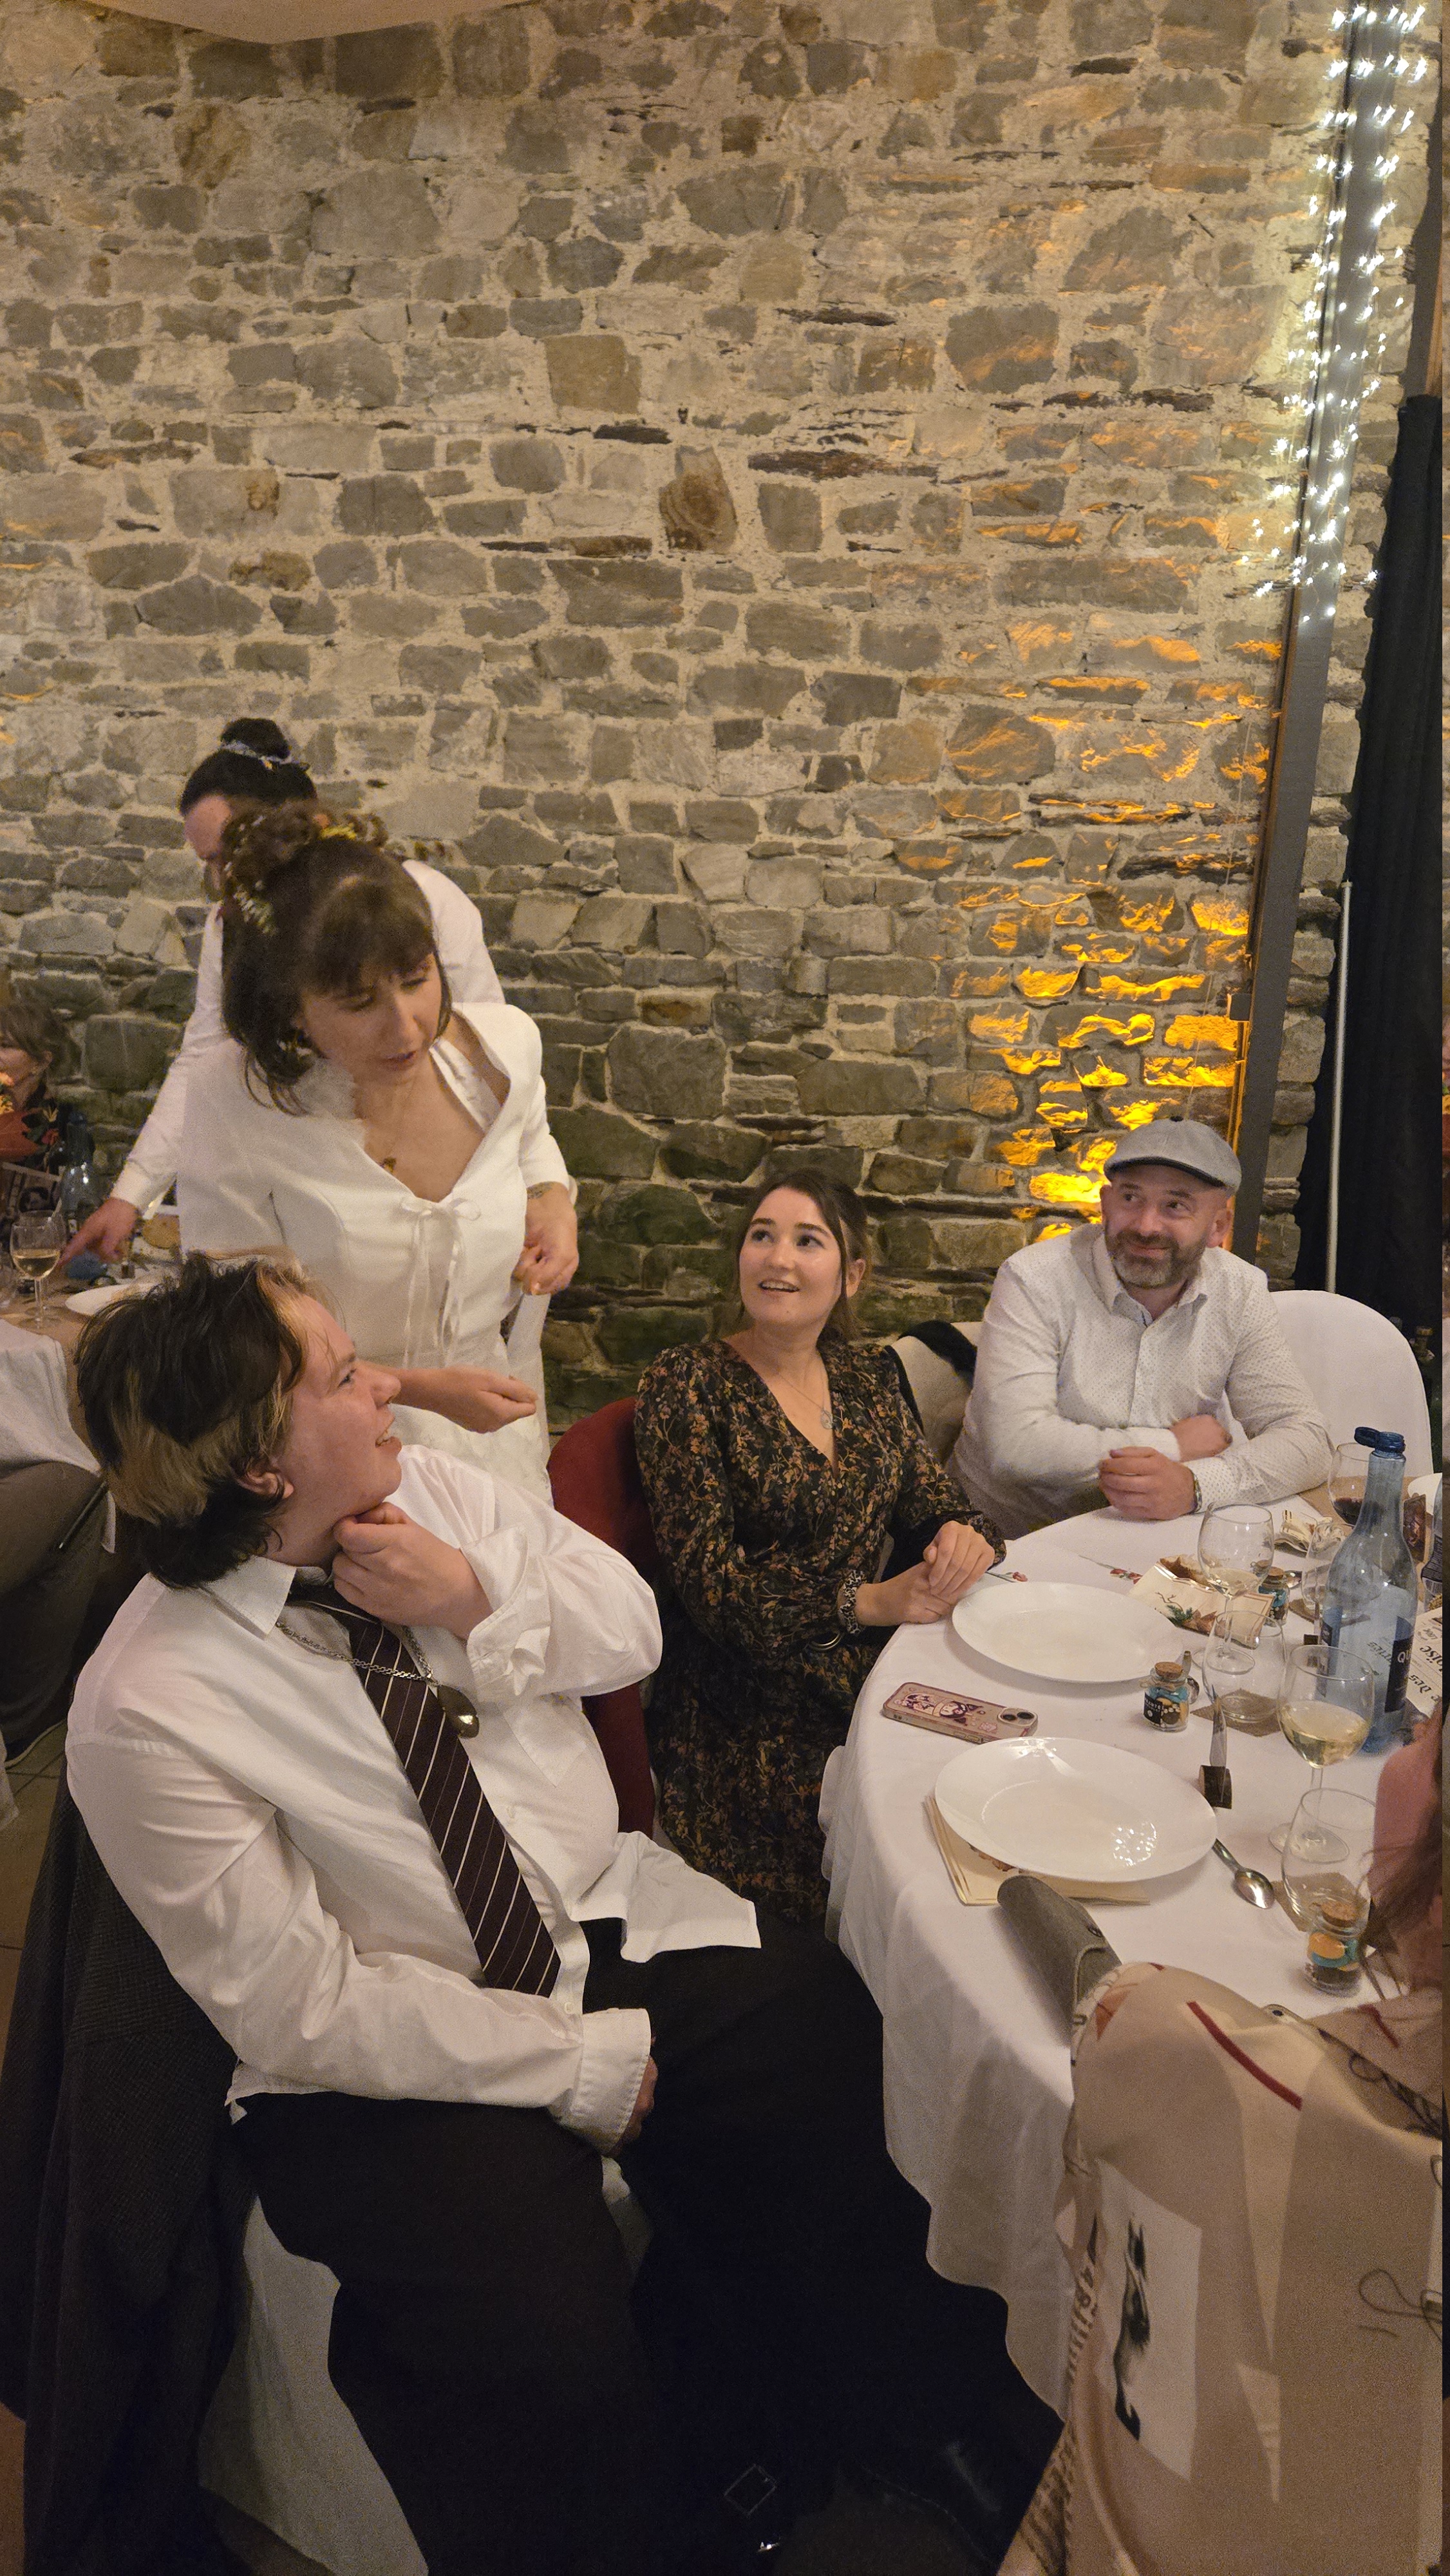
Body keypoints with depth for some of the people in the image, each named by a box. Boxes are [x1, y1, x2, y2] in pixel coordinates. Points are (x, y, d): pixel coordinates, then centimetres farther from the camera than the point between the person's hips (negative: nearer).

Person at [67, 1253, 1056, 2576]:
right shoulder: (145, 1714, -19)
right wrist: (585, 2065, -15)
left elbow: (633, 1626, 4)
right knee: (541, 2342, -26)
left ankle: (914, 2431, 14)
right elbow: (306, 2010, -17)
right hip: (395, 2058, -4)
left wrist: (485, 1605, -16)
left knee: (838, 2059, -13)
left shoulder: (431, 1487, -3)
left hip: (609, 1921, 5)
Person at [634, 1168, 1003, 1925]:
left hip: (873, 1677, 6)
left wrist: (964, 1538, -14)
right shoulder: (686, 1386, -6)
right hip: (752, 1713, -5)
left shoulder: (866, 1377, 11)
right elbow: (711, 1582, -12)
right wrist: (869, 1602, -22)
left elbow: (933, 1507, 11)